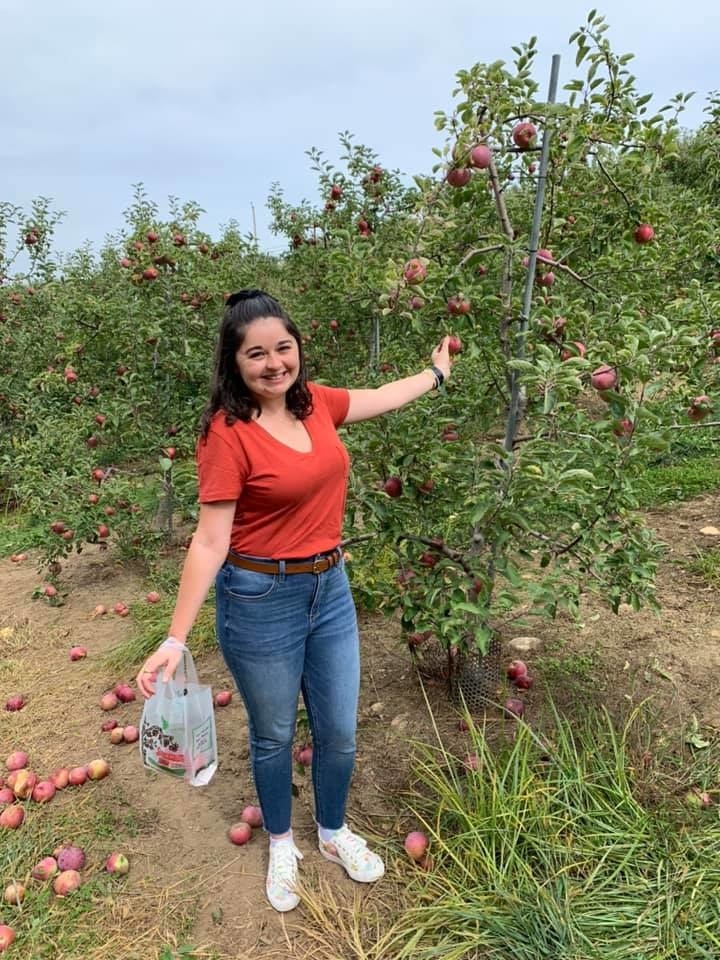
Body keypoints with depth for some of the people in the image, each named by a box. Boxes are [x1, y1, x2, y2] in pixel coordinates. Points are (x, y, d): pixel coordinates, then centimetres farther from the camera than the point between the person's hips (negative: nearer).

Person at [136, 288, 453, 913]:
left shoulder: (316, 404, -1)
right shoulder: (228, 434, -18)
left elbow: (383, 398, 18)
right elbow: (210, 541, -18)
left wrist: (437, 372, 32)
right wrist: (176, 639, -20)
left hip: (331, 590, 5)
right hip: (262, 602, -5)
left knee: (340, 732, 18)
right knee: (274, 736, 17)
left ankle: (334, 832, 48)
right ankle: (281, 844, 46)